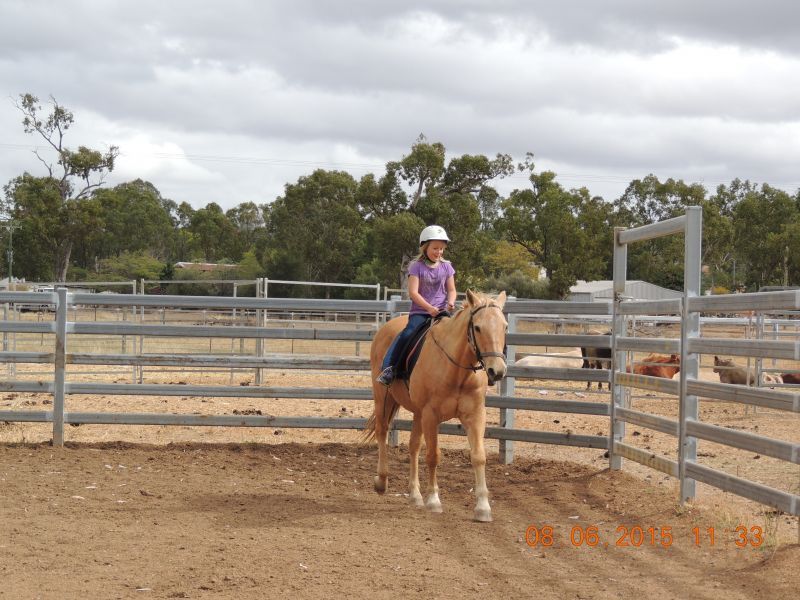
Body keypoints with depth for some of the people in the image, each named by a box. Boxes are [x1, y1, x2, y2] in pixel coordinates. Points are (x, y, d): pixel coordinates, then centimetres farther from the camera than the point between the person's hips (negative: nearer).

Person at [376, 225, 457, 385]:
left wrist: (450, 302, -11)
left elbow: (451, 290, 12)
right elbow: (413, 292, -8)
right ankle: (388, 366, -22)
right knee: (407, 334, -26)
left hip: (442, 312, 3)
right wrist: (429, 308, -21)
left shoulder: (446, 267, 11)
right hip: (420, 312, -3)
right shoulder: (416, 266, 0)